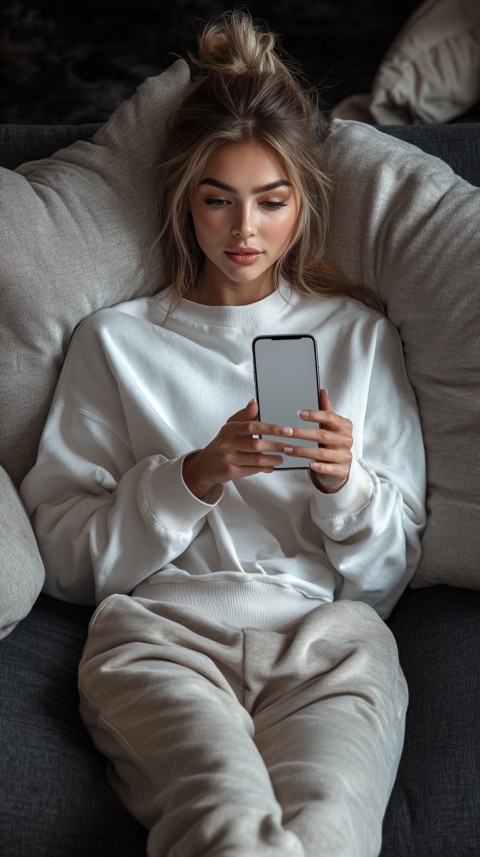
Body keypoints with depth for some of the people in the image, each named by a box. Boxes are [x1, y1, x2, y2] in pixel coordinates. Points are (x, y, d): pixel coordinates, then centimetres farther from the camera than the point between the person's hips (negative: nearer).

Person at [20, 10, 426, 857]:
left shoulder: (358, 333, 19)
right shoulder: (117, 341, 17)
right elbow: (67, 556, 8)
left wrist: (343, 481, -5)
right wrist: (194, 477, -6)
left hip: (326, 631, 1)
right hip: (162, 628, 0)